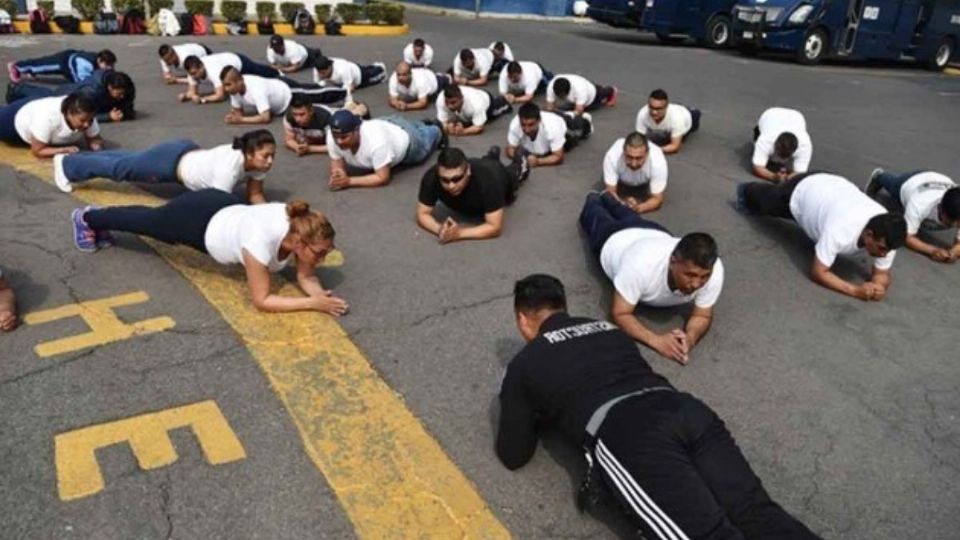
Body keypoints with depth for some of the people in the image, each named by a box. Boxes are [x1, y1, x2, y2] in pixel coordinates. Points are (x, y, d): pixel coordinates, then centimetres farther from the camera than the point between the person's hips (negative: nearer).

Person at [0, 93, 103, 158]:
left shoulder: (87, 116, -36)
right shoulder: (48, 117, -48)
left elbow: (95, 140, -21)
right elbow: (37, 150, -38)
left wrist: (97, 146, -43)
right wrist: (64, 150, -50)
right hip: (19, 114, -4)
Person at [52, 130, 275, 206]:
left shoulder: (256, 160, -18)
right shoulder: (230, 167, -40)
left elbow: (255, 195, -10)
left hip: (189, 153, 8)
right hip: (171, 162, -8)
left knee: (129, 160, 31)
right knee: (117, 168, 17)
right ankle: (66, 164, 42)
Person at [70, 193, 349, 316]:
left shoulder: (301, 227, -27)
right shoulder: (261, 240, -45)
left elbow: (306, 277, -15)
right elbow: (261, 300, -36)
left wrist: (320, 294, -36)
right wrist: (313, 304, -44)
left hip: (225, 209, 5)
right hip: (196, 221, -5)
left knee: (149, 221, 34)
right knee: (144, 223, 27)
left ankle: (98, 218, 62)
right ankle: (87, 217, 57)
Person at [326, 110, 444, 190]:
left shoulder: (376, 142, -50)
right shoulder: (333, 136, -34)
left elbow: (383, 178, -41)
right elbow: (337, 164, -19)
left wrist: (349, 181, -47)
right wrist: (337, 175, -43)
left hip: (404, 134, -5)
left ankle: (437, 131, 59)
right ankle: (422, 125, 60)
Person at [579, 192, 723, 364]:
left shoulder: (714, 270, -43)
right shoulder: (642, 264, -53)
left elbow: (703, 316, -29)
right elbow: (619, 314, -44)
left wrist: (690, 337, -51)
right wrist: (656, 340, -58)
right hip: (613, 238, -3)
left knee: (631, 219, 39)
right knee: (600, 220, 34)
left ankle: (607, 198, 67)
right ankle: (593, 200, 64)